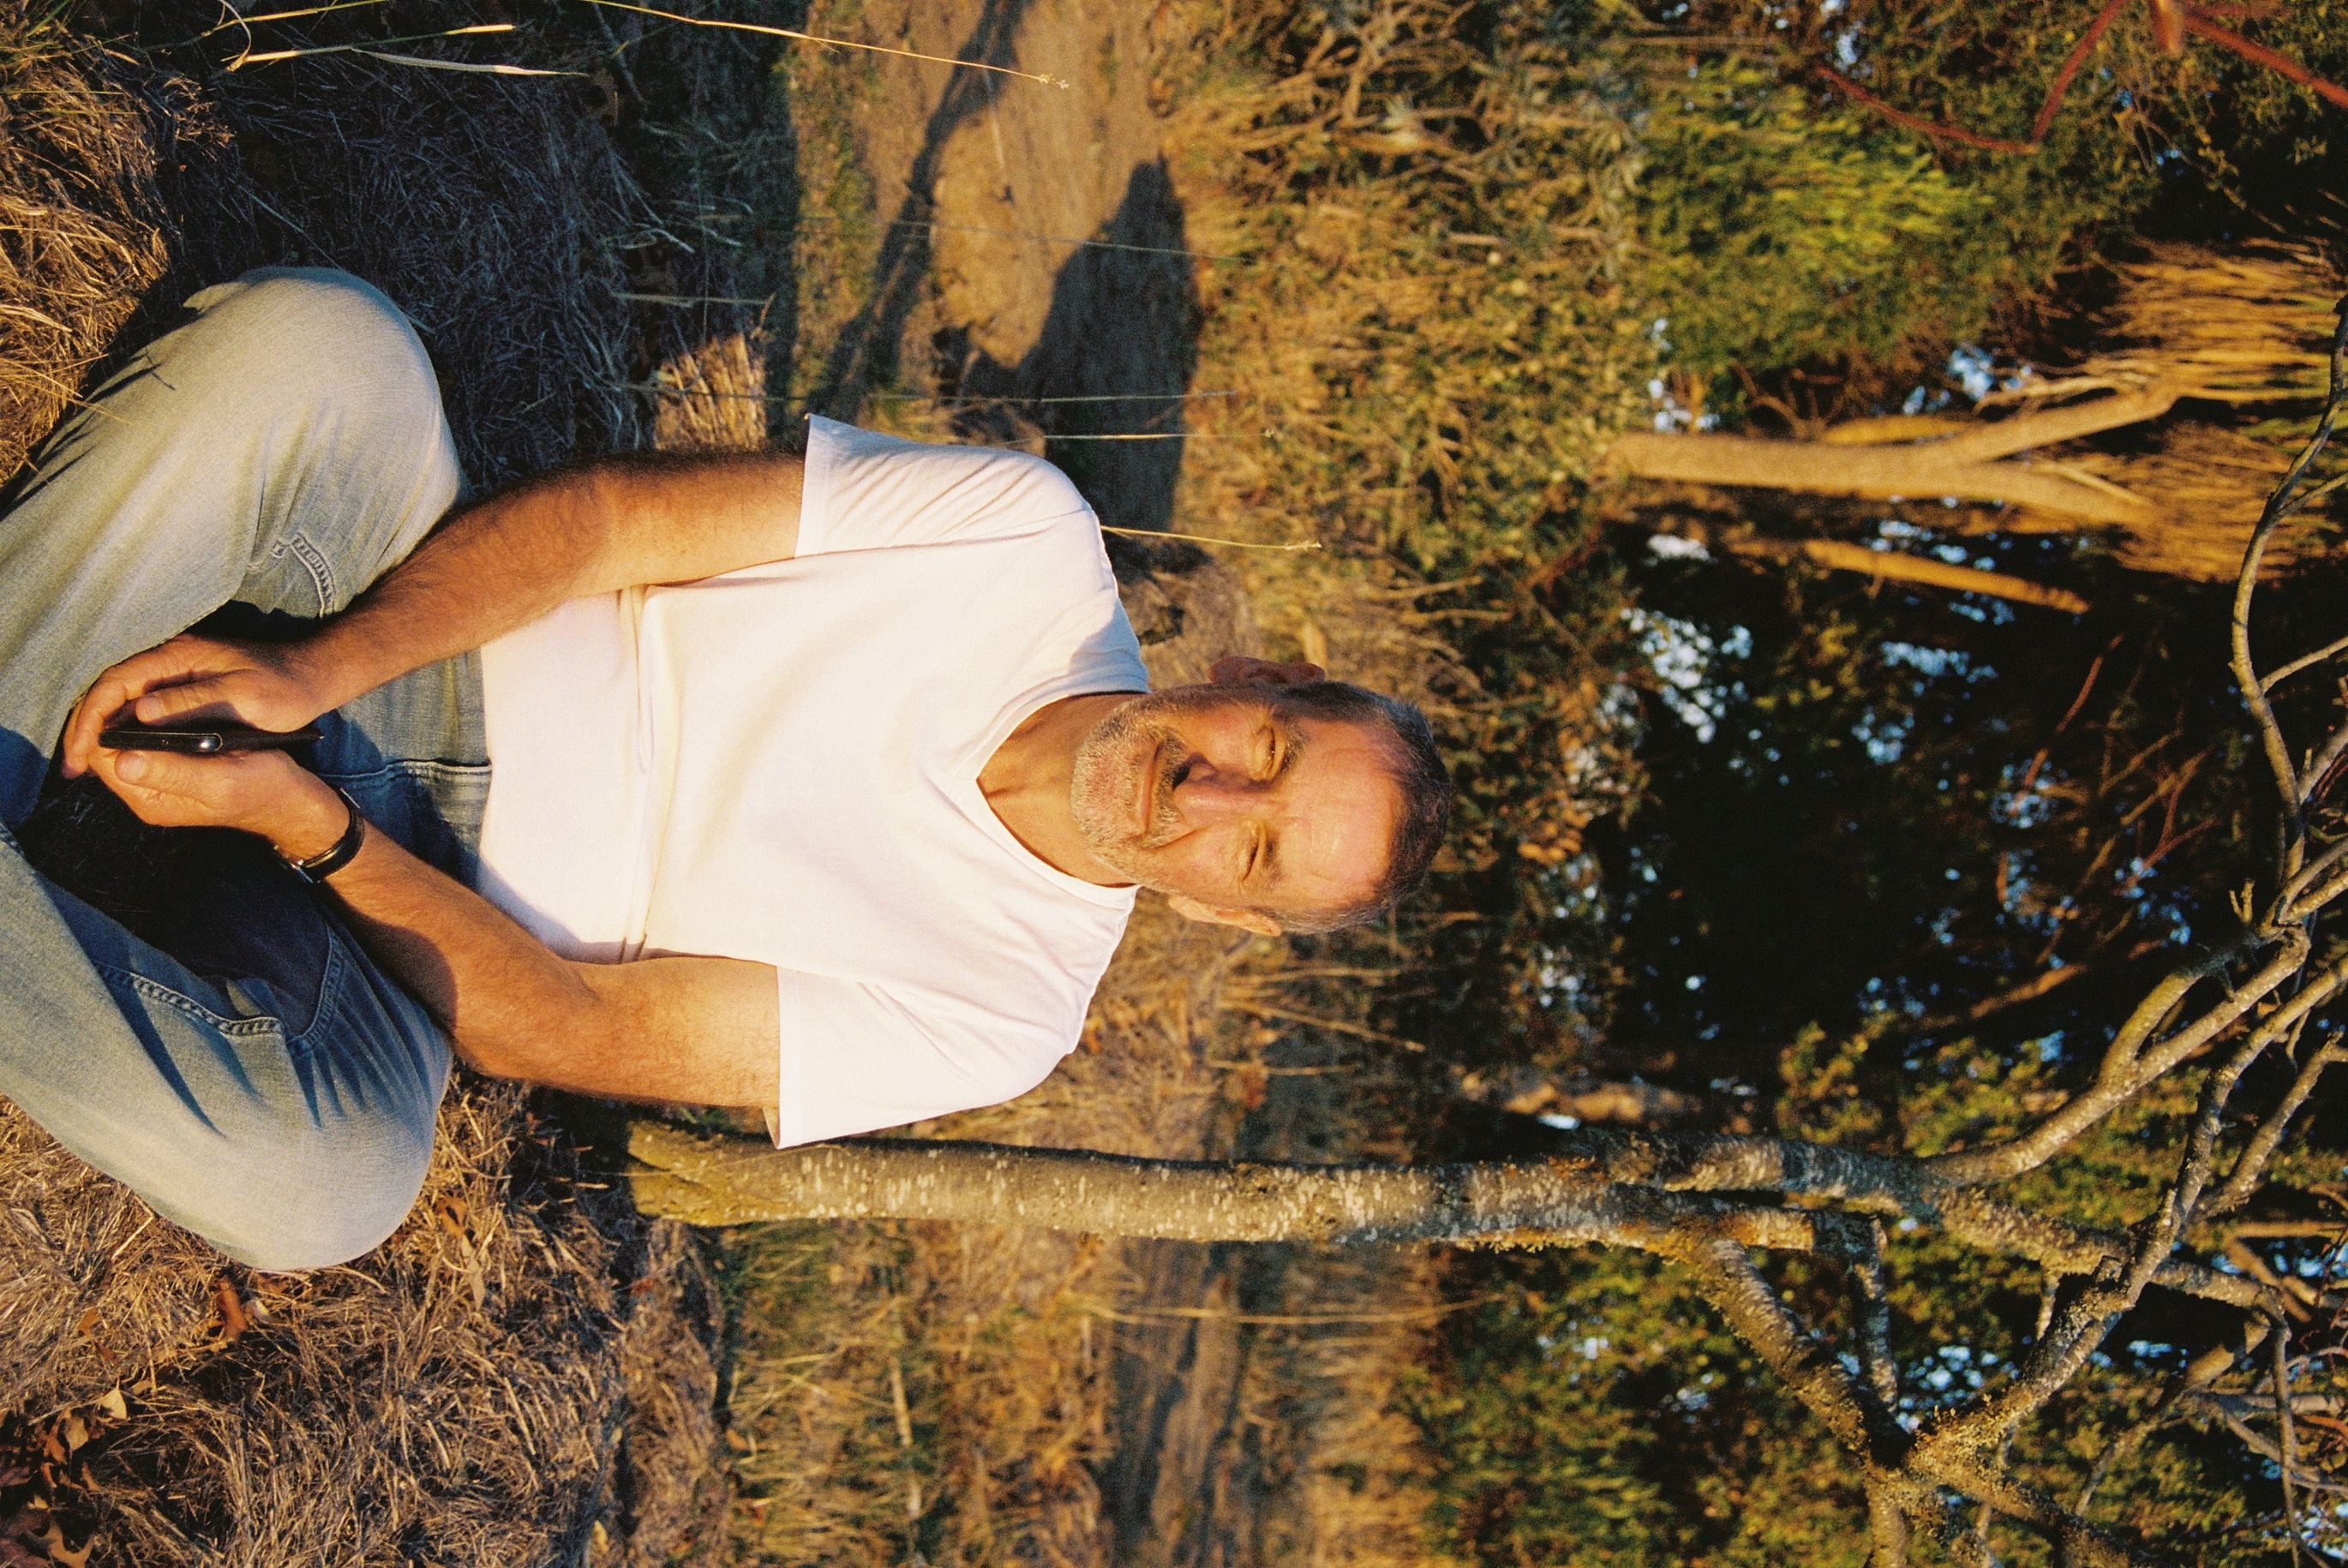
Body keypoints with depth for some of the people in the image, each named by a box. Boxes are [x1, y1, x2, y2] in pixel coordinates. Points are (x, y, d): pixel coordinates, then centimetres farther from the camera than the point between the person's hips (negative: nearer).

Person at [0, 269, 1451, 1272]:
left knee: (330, 1182, -40)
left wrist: (303, 820, -24)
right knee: (317, 343, -31)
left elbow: (566, 1029, -13)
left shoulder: (999, 1022, -8)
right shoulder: (1031, 537, -9)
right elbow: (612, 517, -9)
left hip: (391, 898, -2)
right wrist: (314, 666, -23)